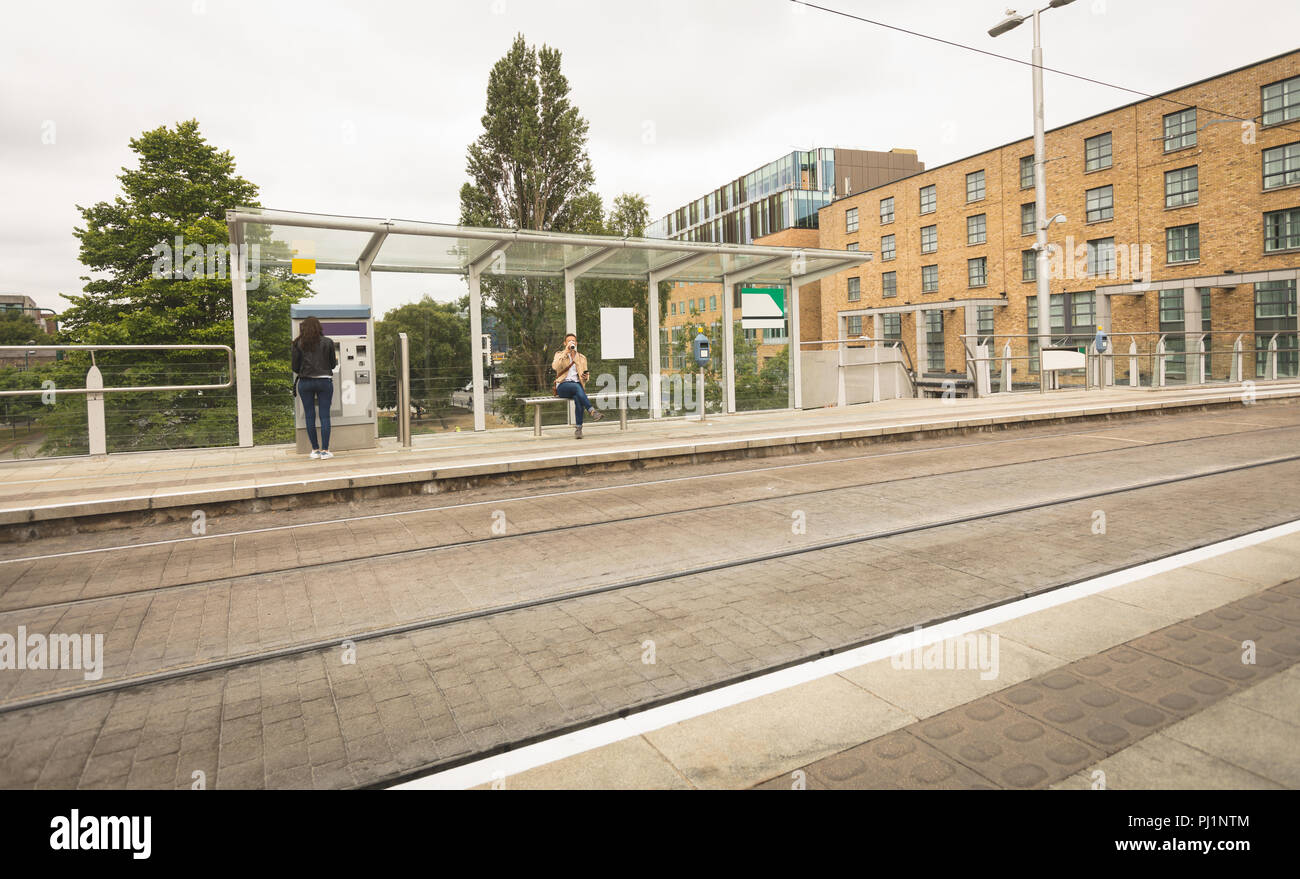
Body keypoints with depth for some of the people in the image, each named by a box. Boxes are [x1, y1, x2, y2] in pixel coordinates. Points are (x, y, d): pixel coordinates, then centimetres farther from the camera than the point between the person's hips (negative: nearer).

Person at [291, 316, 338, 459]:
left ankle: (315, 449, 11)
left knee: (309, 416, 8)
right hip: (324, 381, -1)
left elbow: (295, 367, 1)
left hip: (305, 382, 1)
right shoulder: (328, 342, 0)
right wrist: (336, 359, 29)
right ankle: (325, 450, -1)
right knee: (325, 416, 1)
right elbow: (333, 364, 6)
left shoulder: (298, 343, 2)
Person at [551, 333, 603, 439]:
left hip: (578, 385, 2)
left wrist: (586, 376, -6)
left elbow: (584, 377, 19)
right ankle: (592, 411, -47)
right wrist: (565, 352, -14)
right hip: (563, 385, -2)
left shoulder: (582, 358, 20)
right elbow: (555, 366, -11)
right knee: (577, 387, -38)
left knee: (578, 398, -34)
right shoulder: (559, 354, 12)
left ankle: (579, 428, -33)